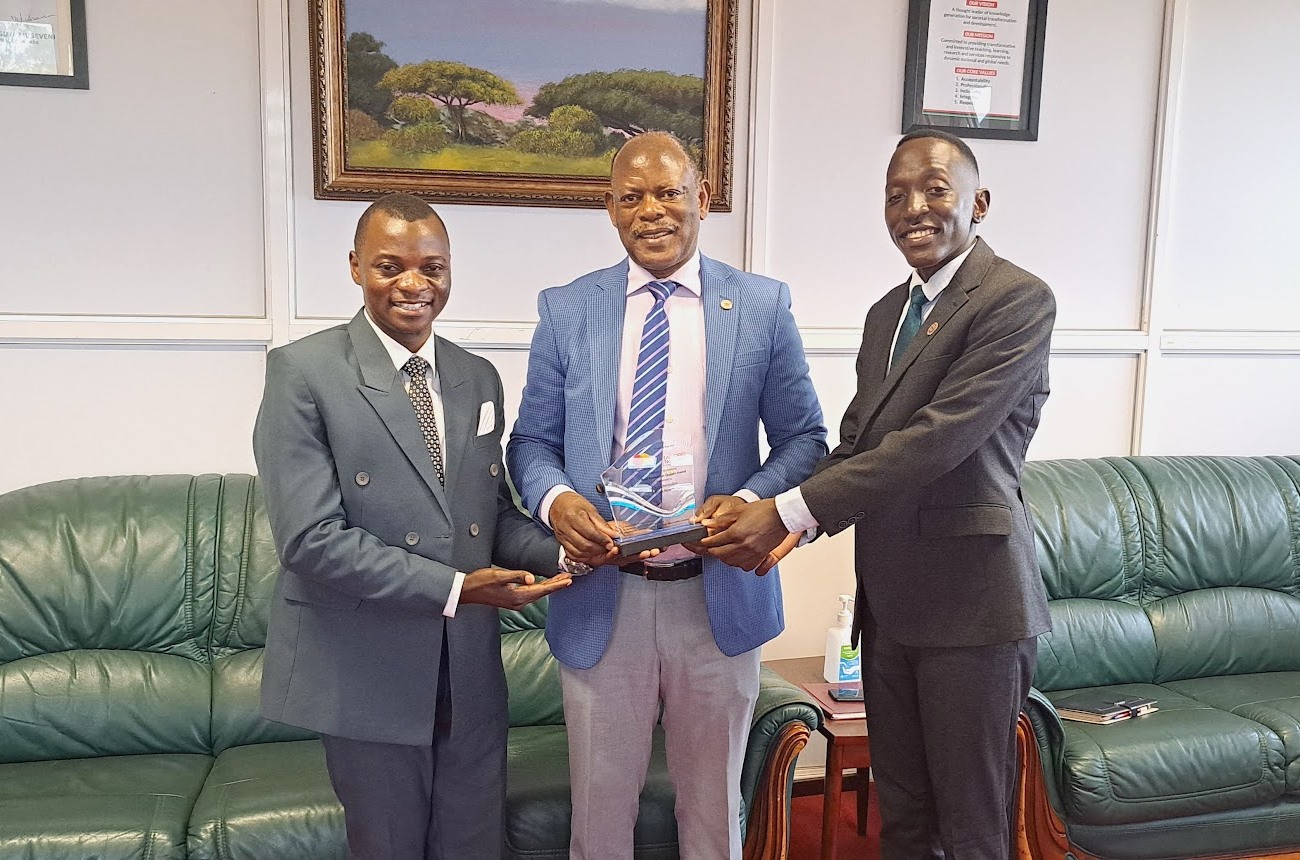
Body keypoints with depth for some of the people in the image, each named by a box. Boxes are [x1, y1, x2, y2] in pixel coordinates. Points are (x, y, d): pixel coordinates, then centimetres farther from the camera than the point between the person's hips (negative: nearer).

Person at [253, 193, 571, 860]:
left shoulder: (478, 378, 7)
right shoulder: (303, 372, -11)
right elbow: (311, 540, -18)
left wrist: (568, 549, -9)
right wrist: (455, 588, -22)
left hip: (470, 669, 5)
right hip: (367, 669, -5)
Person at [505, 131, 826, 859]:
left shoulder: (764, 306, -1)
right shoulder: (566, 311, 2)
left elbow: (805, 438, 1)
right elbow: (532, 442, 4)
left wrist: (751, 499, -19)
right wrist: (556, 500, -17)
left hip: (720, 595, 0)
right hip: (602, 595, 1)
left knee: (714, 799, 18)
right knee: (600, 799, 16)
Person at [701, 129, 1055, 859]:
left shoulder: (1018, 300, -12)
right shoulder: (887, 312, 14)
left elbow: (937, 438, -23)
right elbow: (857, 441, 11)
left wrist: (791, 510, -24)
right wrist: (778, 520, -7)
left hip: (971, 600, -7)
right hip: (888, 598, 7)